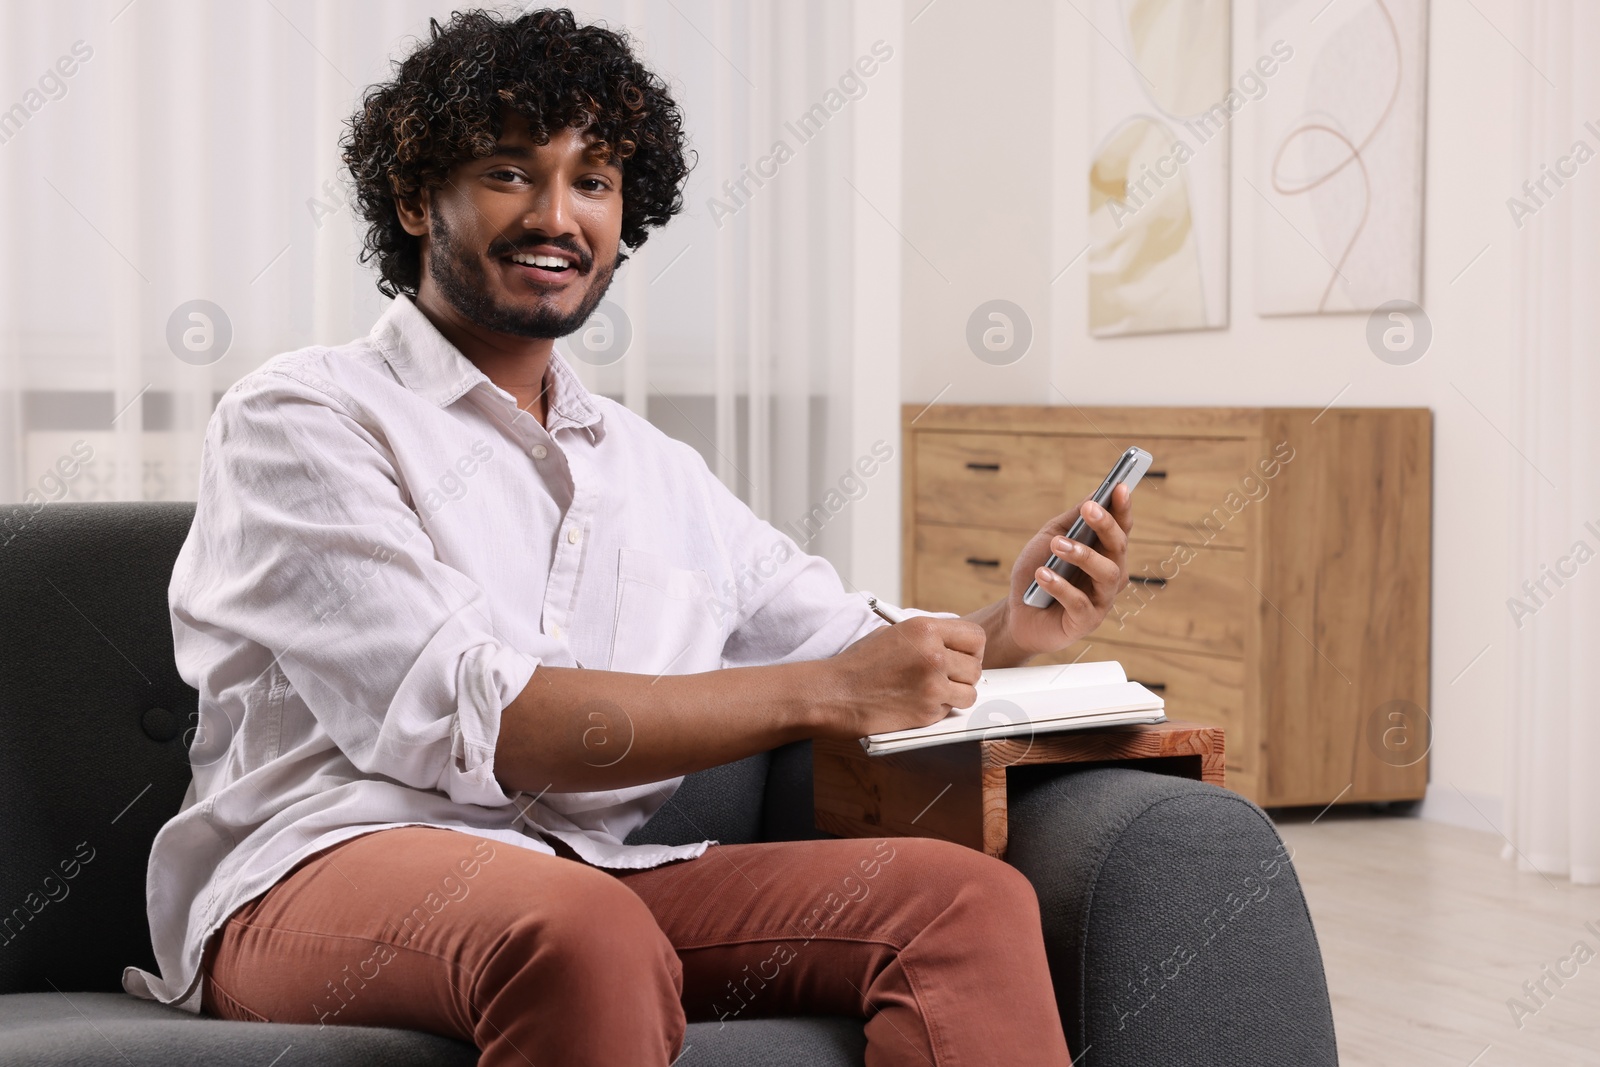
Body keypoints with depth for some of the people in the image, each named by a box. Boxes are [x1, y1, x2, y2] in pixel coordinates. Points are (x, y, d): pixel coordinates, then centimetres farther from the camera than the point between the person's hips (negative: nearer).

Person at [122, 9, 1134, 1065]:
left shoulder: (662, 473, 23)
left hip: (601, 876, 6)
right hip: (325, 870, -6)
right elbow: (455, 719, -11)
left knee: (973, 897, -16)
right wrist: (820, 693, -12)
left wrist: (1007, 626, -1)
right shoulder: (300, 421, 2)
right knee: (578, 926, -40)